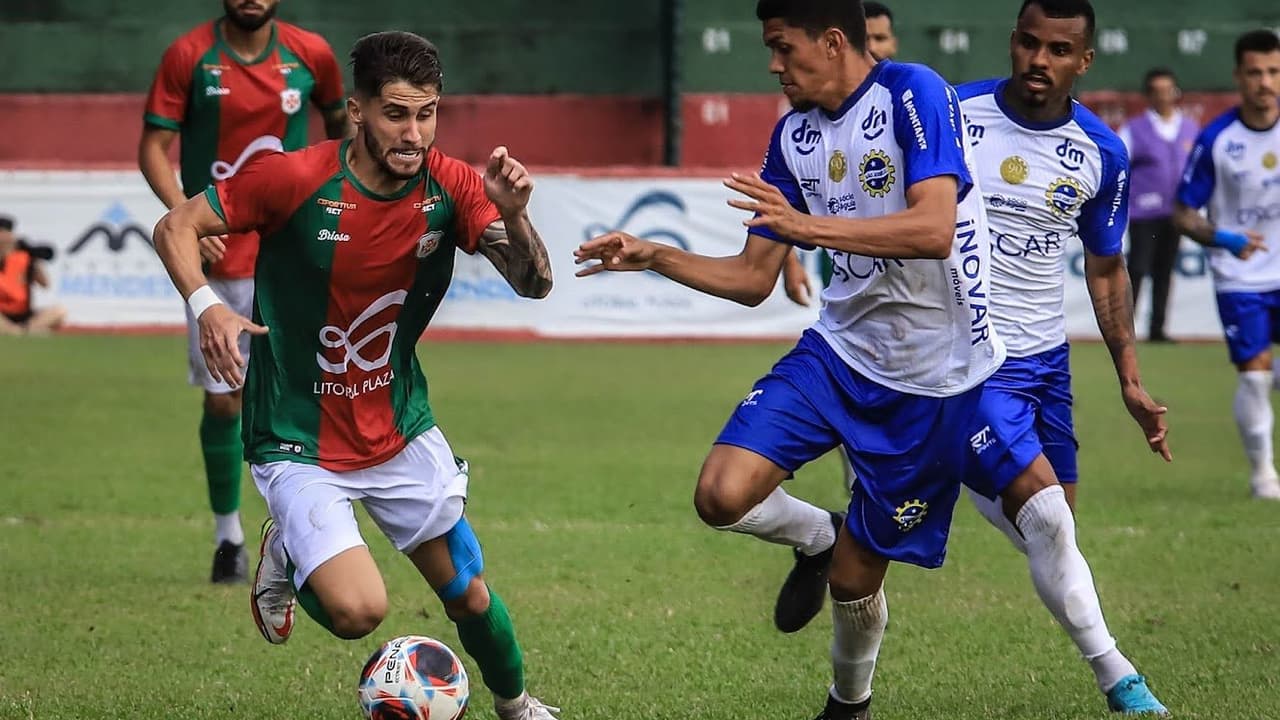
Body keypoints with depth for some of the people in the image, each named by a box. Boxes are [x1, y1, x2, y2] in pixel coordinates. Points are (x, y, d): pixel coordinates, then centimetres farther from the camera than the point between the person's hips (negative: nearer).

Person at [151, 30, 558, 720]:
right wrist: (206, 305, -29)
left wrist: (513, 216, -33)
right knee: (358, 610, -21)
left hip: (402, 431, 4)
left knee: (469, 594, 11)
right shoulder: (293, 179, -20)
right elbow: (175, 227, -11)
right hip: (300, 447, -4)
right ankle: (286, 552, 12)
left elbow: (533, 284, -13)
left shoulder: (450, 186, -9)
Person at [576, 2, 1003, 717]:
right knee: (723, 494, -18)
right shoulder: (793, 134, 5)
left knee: (855, 577, 4)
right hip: (839, 351, 5)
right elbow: (753, 279, 11)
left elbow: (934, 229, -29)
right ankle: (818, 536, 16)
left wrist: (806, 223, -34)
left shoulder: (915, 95, -15)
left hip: (932, 379, -5)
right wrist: (654, 256, -3)